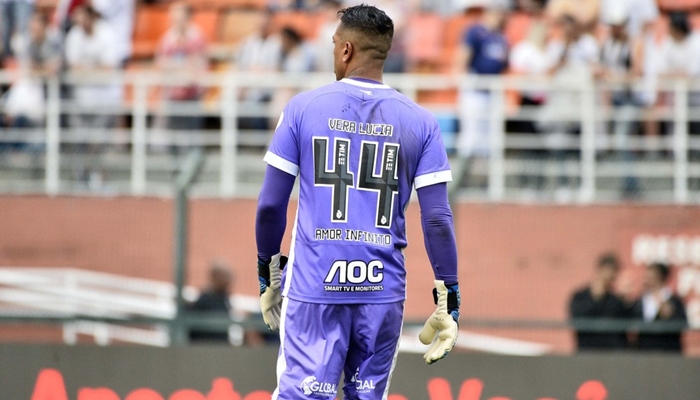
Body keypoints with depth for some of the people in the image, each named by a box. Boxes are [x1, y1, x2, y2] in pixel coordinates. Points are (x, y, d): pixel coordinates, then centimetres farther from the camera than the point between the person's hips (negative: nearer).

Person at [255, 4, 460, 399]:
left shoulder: (303, 108, 1)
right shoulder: (419, 122, 3)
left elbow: (271, 205, 2)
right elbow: (437, 218, -1)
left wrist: (268, 270, 16)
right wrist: (449, 295, 4)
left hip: (313, 288, -2)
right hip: (383, 289, 2)